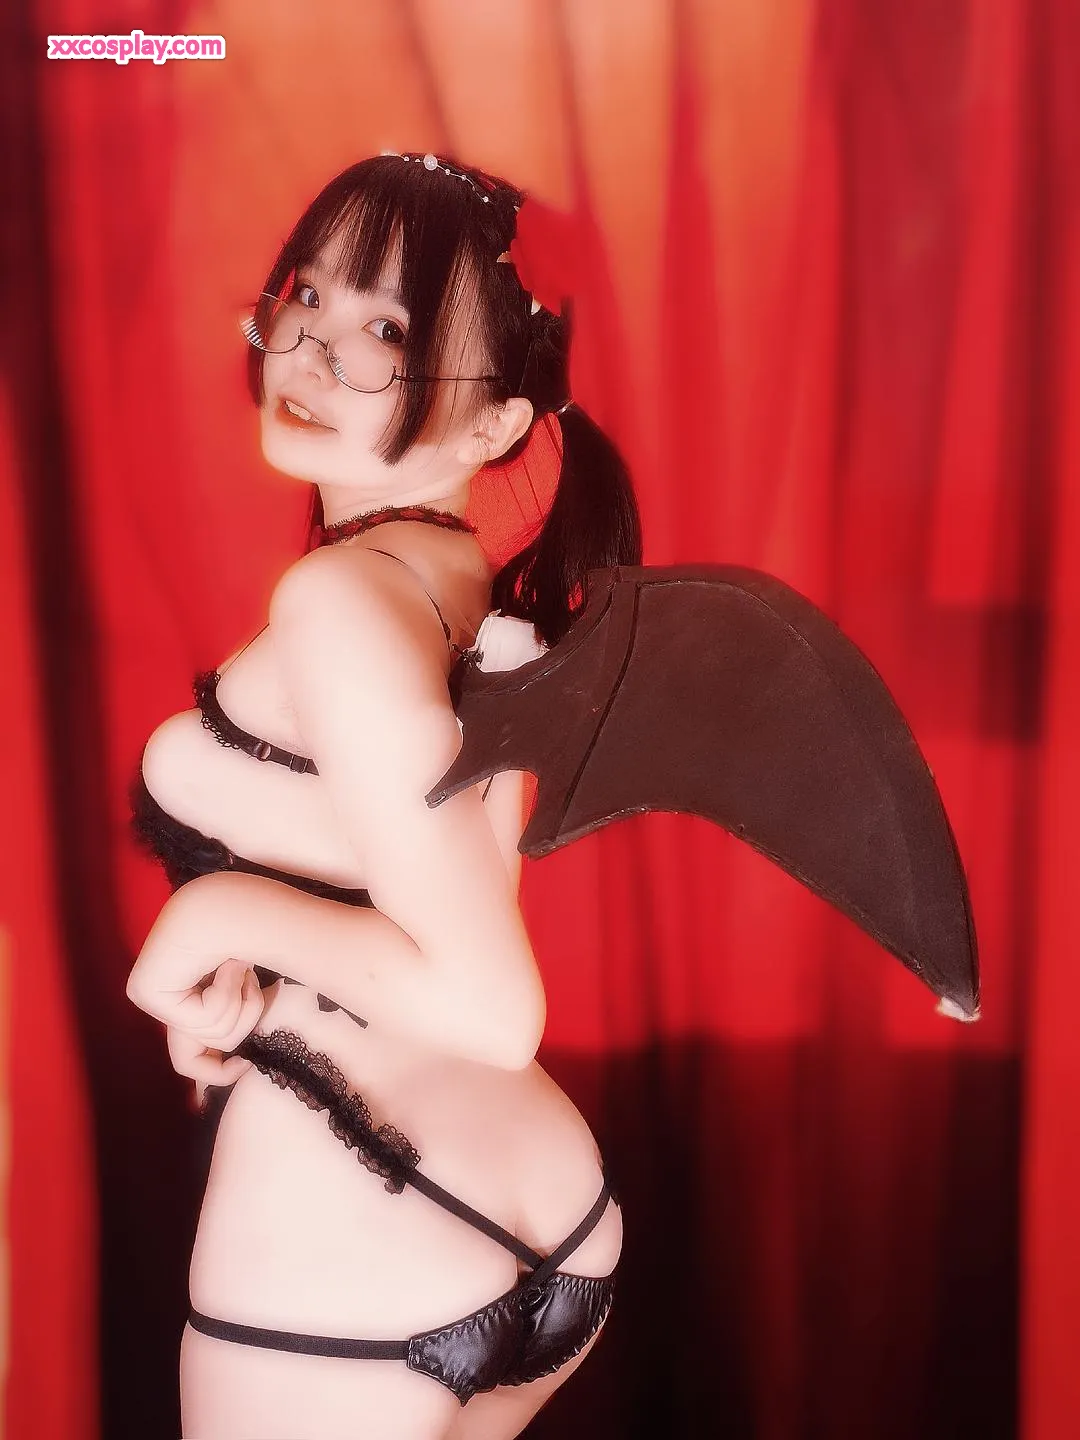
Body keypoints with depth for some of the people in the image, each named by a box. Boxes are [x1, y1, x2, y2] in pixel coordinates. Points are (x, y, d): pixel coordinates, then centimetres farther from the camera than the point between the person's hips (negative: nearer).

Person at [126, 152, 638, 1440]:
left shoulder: (340, 593, -21)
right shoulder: (490, 604, 2)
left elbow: (488, 1006, -26)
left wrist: (214, 916, -16)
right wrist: (253, 982, -1)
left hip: (346, 1281, -7)